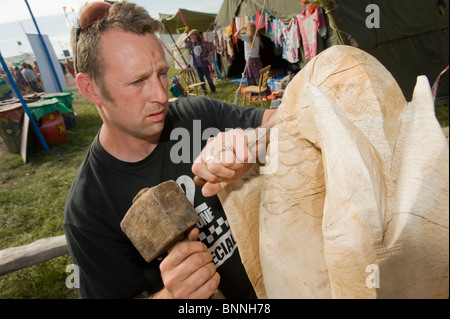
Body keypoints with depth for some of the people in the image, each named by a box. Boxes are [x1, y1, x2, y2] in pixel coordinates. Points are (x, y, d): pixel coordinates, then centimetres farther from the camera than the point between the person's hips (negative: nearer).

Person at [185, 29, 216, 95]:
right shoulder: (190, 44, -1)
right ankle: (204, 91, 25)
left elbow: (212, 48, -5)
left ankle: (213, 90, 19)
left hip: (204, 63, -4)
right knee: (201, 79, 11)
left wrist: (208, 57, -8)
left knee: (208, 77, 4)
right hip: (197, 64, 4)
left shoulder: (203, 42, -13)